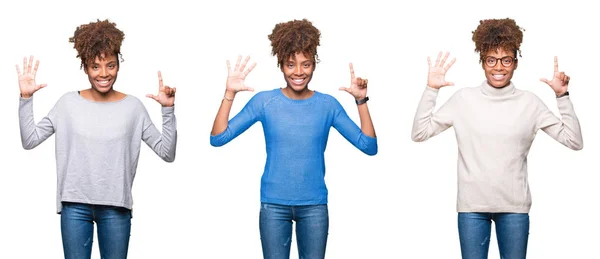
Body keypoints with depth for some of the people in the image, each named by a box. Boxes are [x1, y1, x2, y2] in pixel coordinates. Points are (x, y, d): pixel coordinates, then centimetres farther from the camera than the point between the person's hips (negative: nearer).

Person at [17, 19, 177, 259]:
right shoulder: (68, 102, 1)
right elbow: (29, 140, 2)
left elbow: (167, 153, -2)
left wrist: (168, 109, -12)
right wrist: (26, 98, -6)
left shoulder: (133, 106, -1)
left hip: (115, 206, 0)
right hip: (75, 205, 0)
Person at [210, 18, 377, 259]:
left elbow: (369, 147, -4)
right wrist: (230, 93, -15)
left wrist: (361, 101, -12)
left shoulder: (328, 104, -1)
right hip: (274, 204, -1)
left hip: (314, 205, 1)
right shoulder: (264, 101, -3)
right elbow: (218, 139, -7)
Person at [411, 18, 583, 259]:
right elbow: (419, 133, 0)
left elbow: (574, 141, 1)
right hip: (472, 205, 0)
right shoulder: (463, 98, 0)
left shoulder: (529, 102, 1)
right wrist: (431, 89, -7)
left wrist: (562, 96, -7)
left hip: (514, 205, 1)